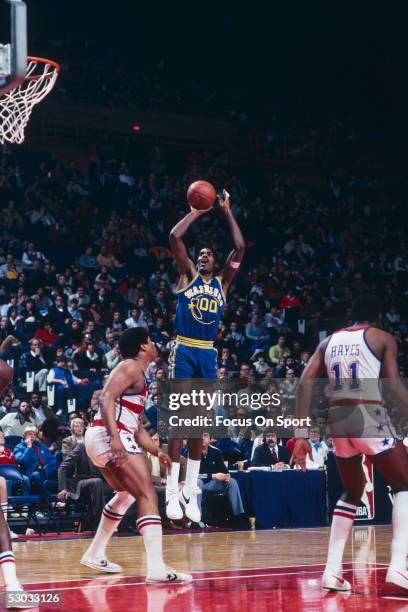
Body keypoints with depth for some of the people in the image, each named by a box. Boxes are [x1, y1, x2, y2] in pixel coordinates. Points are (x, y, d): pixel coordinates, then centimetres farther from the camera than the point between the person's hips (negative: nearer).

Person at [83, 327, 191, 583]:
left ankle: (95, 554, 36)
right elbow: (106, 398, -20)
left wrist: (158, 452, 19)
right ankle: (156, 568, -27)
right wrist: (115, 437, -30)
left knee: (127, 494, 30)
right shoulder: (131, 367, -4)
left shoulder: (139, 375, 26)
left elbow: (137, 427, 28)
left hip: (102, 439, 11)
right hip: (108, 437, -11)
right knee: (148, 495, -16)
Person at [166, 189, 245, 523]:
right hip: (184, 351, -4)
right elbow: (175, 237, -6)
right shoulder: (188, 275, 5)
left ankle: (191, 492, 11)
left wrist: (227, 212, 7)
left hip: (208, 355, 4)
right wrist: (197, 211, 2)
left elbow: (240, 248, 6)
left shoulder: (222, 282, 14)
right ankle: (173, 492, -8)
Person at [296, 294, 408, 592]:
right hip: (369, 416, -5)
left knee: (352, 493, 23)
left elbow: (306, 382, 7)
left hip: (337, 418, 5)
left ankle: (333, 571, 12)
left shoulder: (329, 341, 18)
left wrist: (301, 429, 5)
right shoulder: (383, 338, 6)